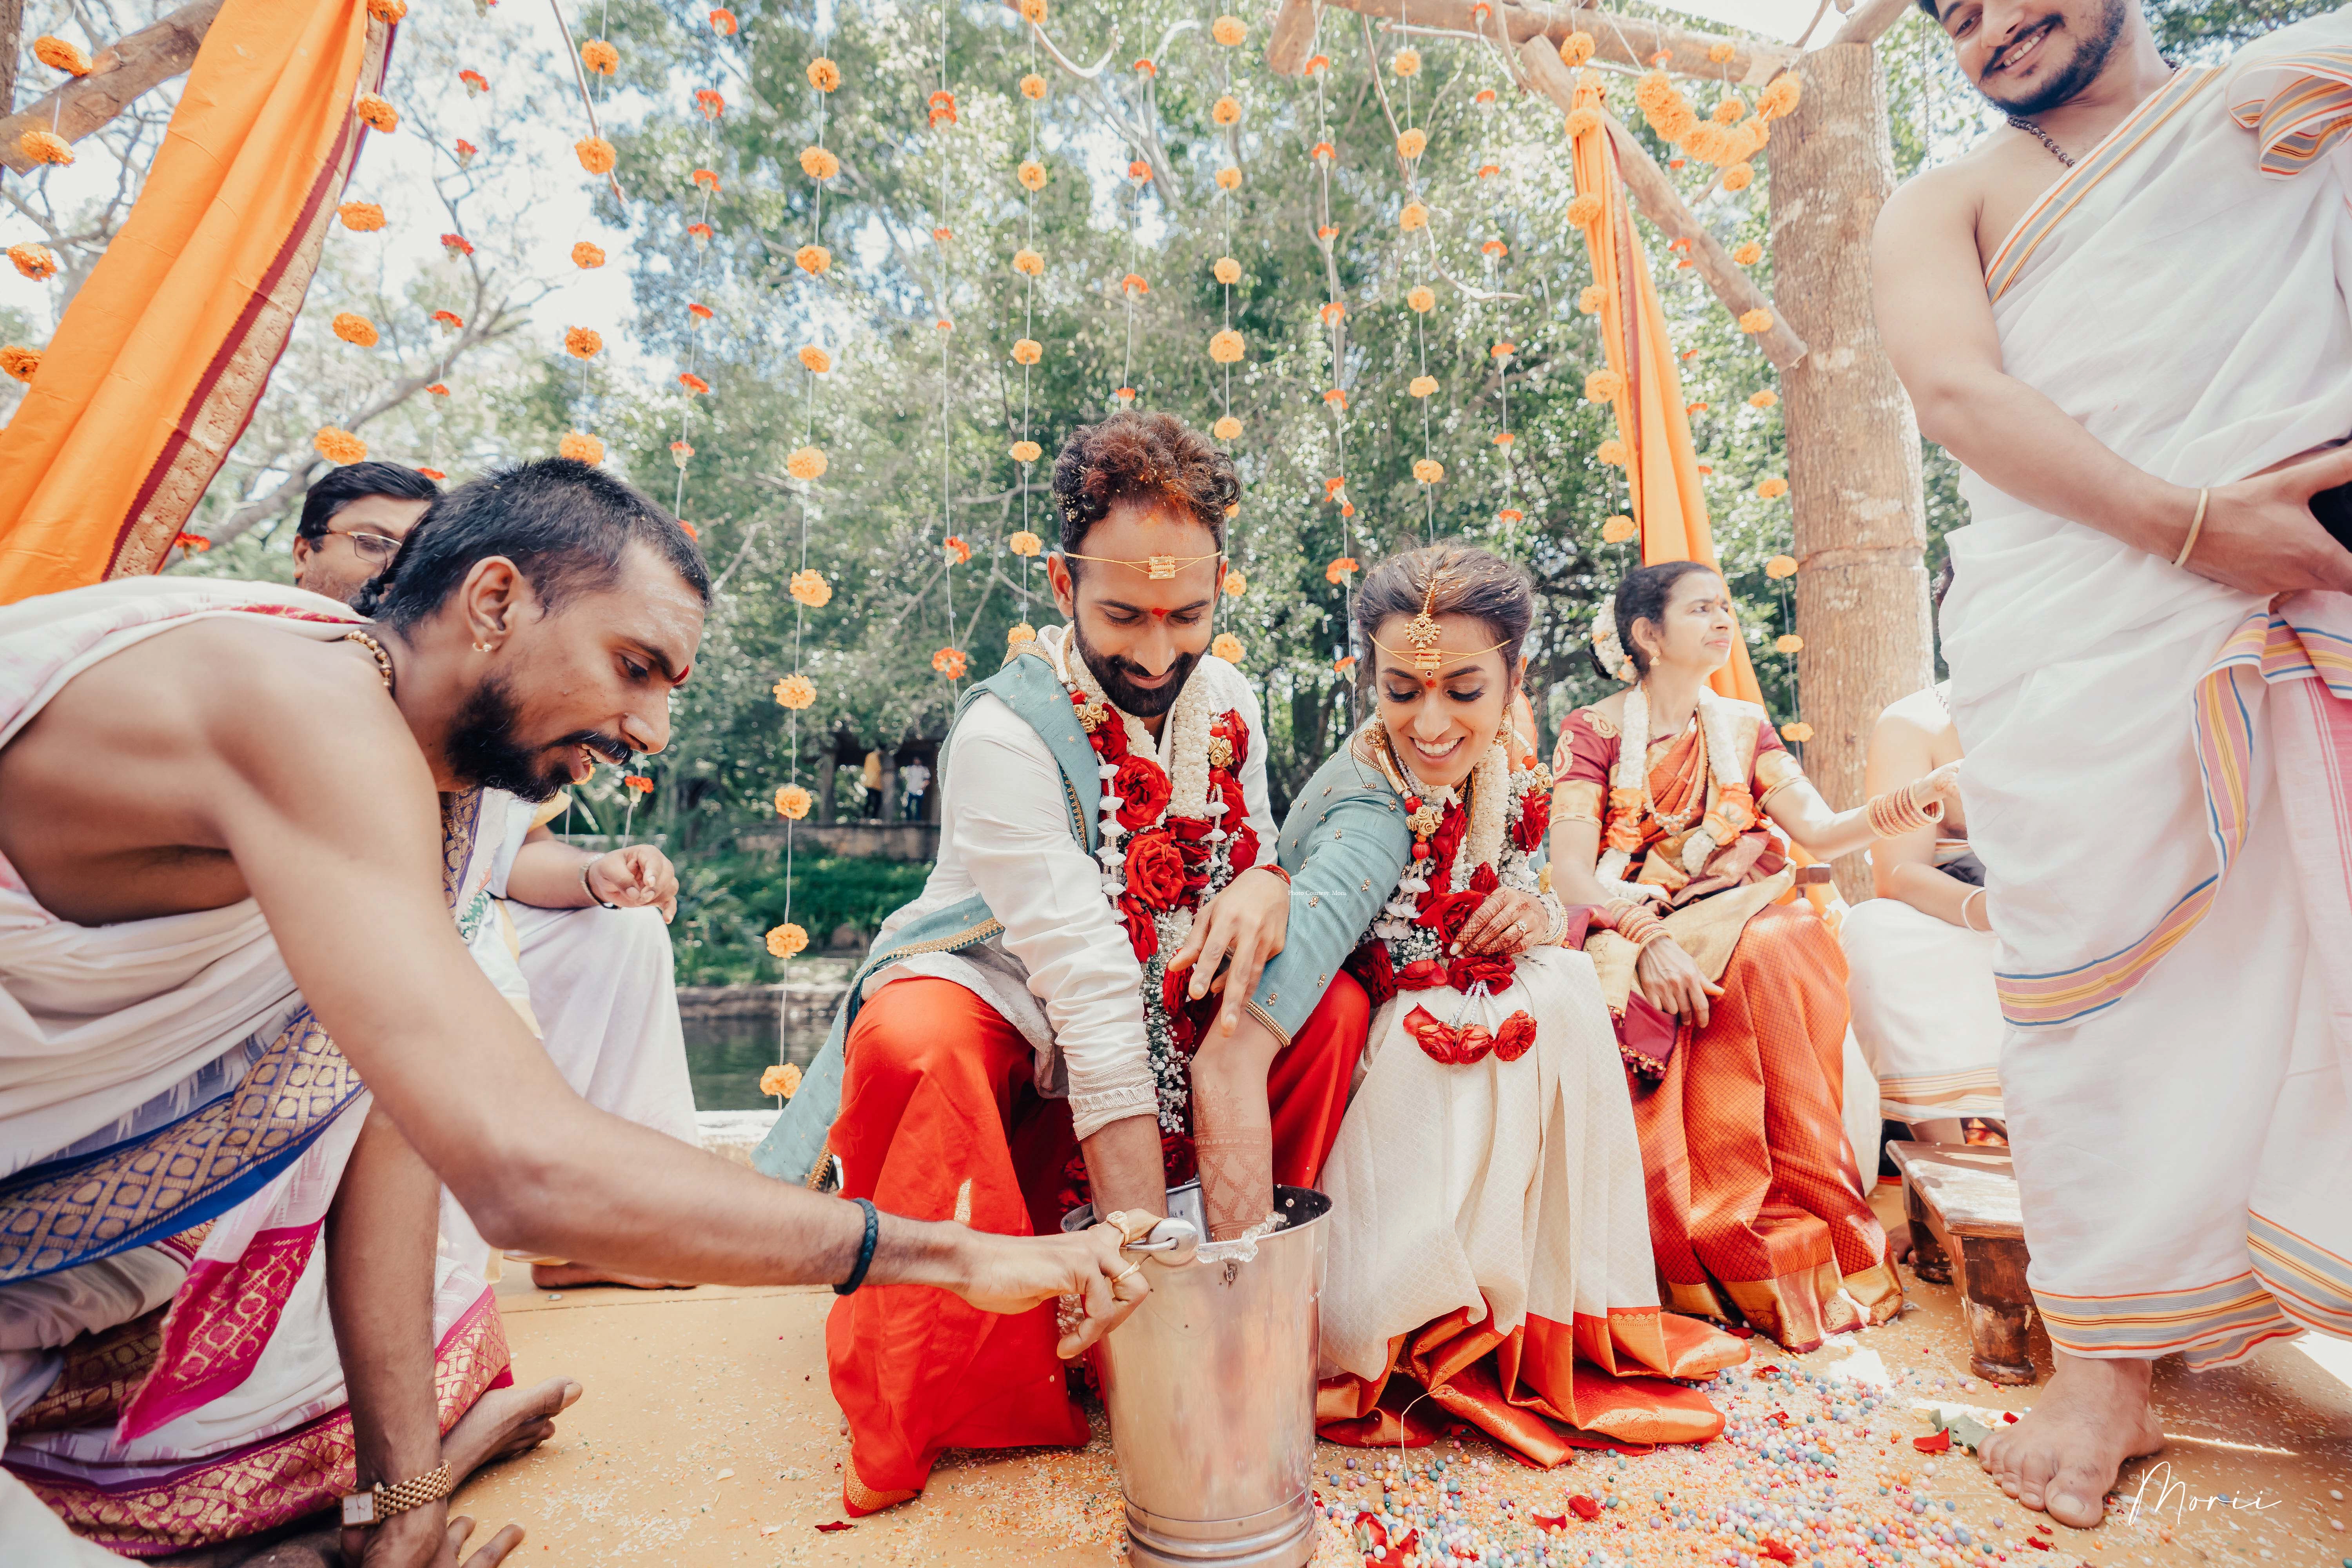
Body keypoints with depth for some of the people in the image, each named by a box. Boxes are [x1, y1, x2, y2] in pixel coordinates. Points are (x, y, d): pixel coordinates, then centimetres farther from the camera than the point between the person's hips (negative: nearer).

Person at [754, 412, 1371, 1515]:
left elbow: (1256, 859, 0)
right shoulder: (1007, 732, -26)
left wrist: (1268, 885, -27)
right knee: (916, 1043, -37)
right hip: (1004, 1005, -5)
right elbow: (1087, 987, -33)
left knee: (1336, 1004, -14)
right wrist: (1146, 1247, -33)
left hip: (1158, 1008, 6)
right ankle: (926, 1411, -17)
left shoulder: (1227, 702, -5)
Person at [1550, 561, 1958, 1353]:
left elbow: (1823, 833, 3)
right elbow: (1571, 871, -10)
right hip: (1631, 933, -3)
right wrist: (1650, 939, -27)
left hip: (1743, 924, 4)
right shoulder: (1594, 732, 2)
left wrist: (1910, 802, -17)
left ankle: (1789, 1240, -24)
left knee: (1785, 950, -31)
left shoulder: (1744, 727, 15)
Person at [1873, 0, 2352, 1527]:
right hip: (2077, 640, -1)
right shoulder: (1951, 204, 17)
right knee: (2091, 971, -4)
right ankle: (2110, 1369, 7)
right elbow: (1957, 386, -1)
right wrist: (2185, 521, -13)